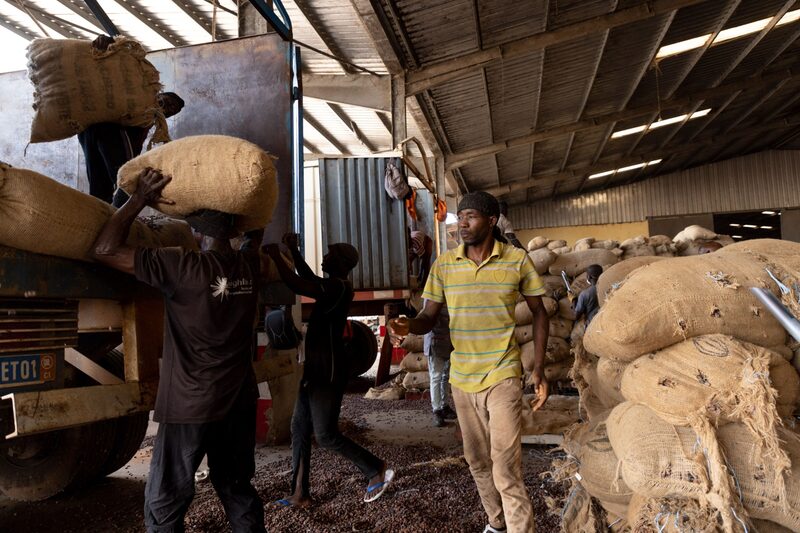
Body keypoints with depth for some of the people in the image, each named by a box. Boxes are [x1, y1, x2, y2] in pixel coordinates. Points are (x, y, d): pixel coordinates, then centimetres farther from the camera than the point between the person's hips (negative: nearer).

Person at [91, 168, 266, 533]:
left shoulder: (182, 267, -18)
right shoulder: (249, 265, -1)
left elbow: (104, 250, -14)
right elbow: (255, 233, 22)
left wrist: (138, 200, -10)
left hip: (190, 405, -5)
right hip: (239, 402, 6)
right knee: (238, 490, 20)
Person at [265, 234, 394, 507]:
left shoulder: (339, 287, -19)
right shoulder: (334, 286, 10)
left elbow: (298, 285, -29)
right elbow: (309, 279, 26)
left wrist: (275, 255, -19)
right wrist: (294, 251, 17)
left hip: (329, 373, -10)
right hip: (316, 369, 10)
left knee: (326, 435, -1)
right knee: (299, 429, 12)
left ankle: (378, 471, 15)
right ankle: (300, 493, 21)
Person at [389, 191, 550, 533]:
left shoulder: (517, 260, -7)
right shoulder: (443, 264, -2)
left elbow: (538, 312, 2)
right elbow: (429, 316, 0)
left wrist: (539, 369, -4)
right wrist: (409, 325, -24)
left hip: (502, 376, -3)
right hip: (461, 377, 4)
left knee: (506, 468, -9)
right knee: (477, 459, 18)